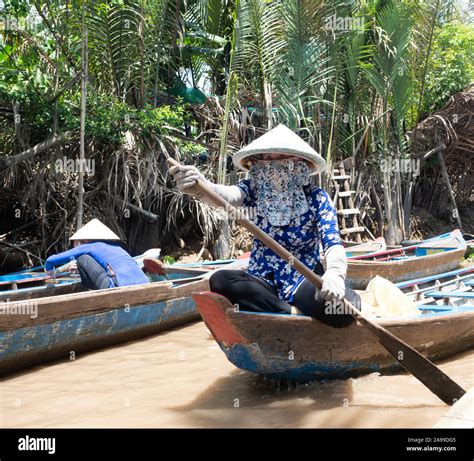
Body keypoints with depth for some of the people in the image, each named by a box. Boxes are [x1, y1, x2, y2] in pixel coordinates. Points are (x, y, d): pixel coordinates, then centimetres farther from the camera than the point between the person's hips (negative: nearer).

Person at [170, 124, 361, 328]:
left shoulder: (316, 198, -7)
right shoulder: (256, 190, -3)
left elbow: (333, 243, -20)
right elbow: (229, 194, -25)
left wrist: (335, 272, -44)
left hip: (306, 280, -2)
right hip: (263, 281, 2)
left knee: (344, 305, -32)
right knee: (220, 280, -28)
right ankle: (292, 314, -17)